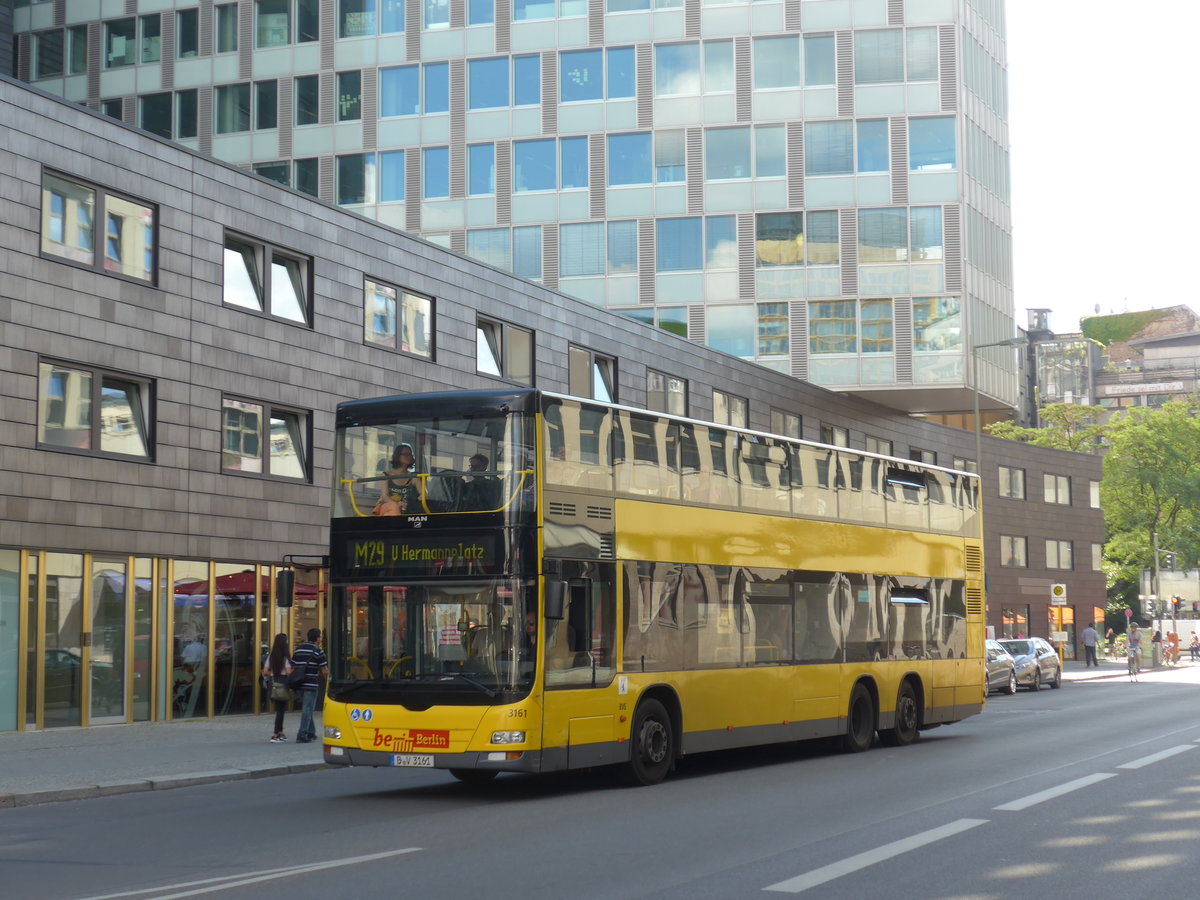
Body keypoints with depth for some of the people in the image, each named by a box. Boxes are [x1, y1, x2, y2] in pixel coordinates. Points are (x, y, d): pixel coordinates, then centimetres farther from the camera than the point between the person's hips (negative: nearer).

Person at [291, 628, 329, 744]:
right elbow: (325, 671, -9)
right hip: (311, 685, -6)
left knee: (305, 709, 18)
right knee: (307, 710, -3)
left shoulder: (298, 649, 11)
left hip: (299, 684, 6)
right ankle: (302, 735, -8)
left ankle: (310, 733, 24)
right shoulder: (318, 651, -8)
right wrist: (319, 672, 12)